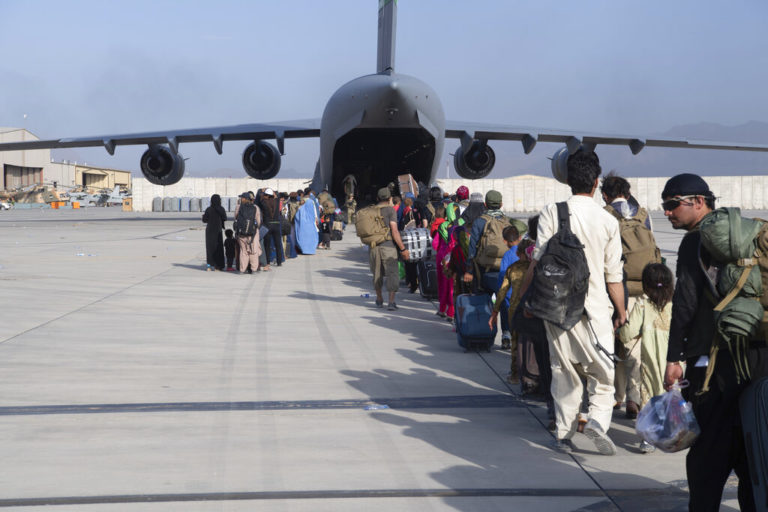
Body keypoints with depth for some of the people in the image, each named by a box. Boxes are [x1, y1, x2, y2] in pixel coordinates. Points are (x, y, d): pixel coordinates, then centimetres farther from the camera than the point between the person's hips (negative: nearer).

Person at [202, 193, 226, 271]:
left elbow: (205, 220, -5)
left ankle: (209, 265, 1)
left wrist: (203, 215, 15)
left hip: (210, 230, 1)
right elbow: (225, 219, -1)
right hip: (218, 230, -1)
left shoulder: (208, 209, -8)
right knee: (218, 248, 7)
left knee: (210, 247, 7)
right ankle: (218, 266, 5)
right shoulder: (221, 209, -9)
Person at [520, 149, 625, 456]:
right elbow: (613, 275, 1)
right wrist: (621, 311, 14)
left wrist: (523, 295, 4)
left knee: (563, 371, 12)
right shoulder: (608, 221, -3)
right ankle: (598, 420, -9)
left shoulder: (552, 212, -6)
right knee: (602, 373, 11)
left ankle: (564, 434, 14)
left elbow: (538, 260, -8)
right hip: (595, 308, 0)